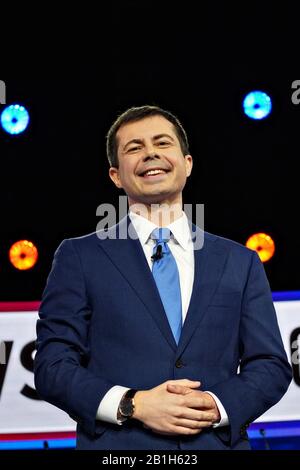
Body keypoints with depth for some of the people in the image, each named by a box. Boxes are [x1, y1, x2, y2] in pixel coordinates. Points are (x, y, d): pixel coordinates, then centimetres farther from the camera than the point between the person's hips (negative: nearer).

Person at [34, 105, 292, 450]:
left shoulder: (240, 262, 8)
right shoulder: (80, 257, 2)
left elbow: (271, 366, 6)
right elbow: (52, 366, -4)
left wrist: (217, 406, -13)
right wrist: (133, 405, -17)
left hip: (217, 442, 2)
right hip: (118, 449, -2)